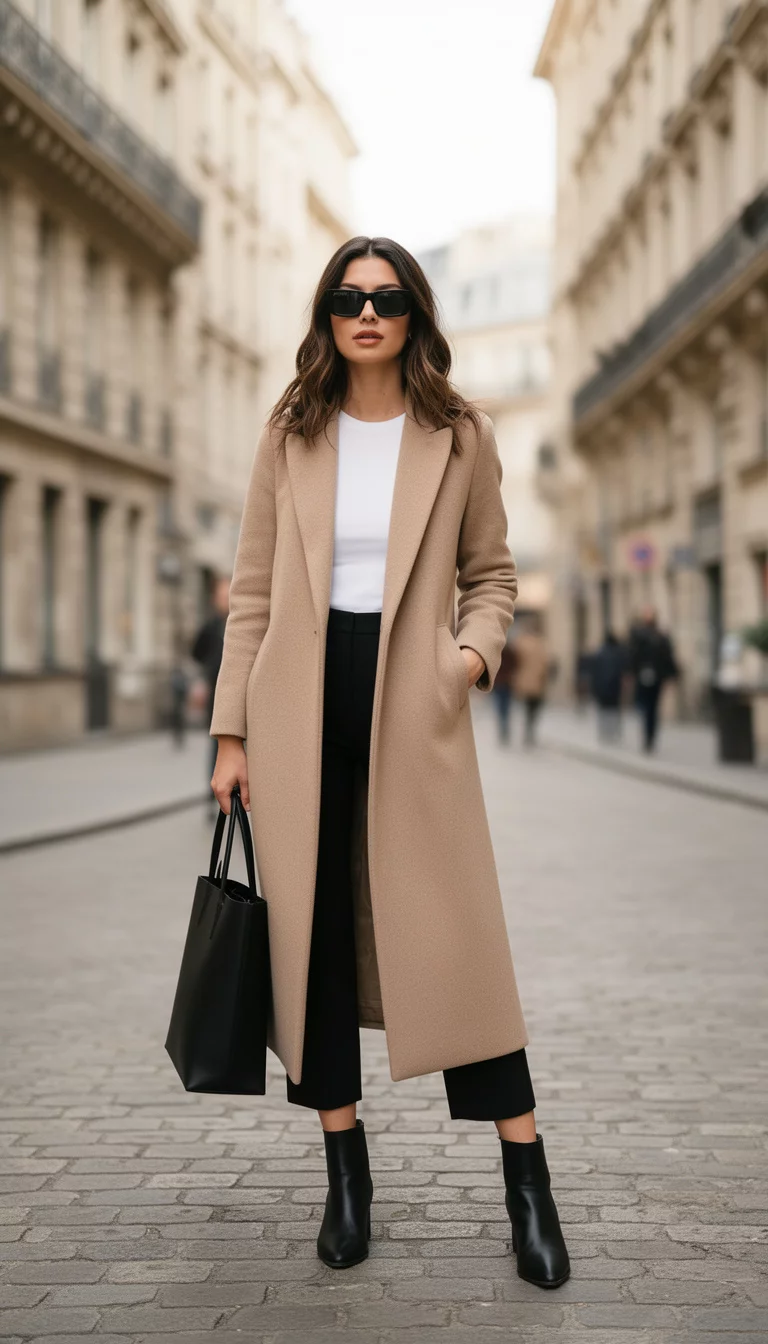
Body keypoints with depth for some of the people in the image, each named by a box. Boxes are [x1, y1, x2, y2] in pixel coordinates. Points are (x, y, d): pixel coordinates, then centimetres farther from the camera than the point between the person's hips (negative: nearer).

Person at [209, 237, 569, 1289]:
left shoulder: (460, 437, 4)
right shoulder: (291, 436, 6)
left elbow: (492, 573, 11)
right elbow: (254, 590, 6)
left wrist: (476, 648, -11)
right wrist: (232, 731, 2)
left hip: (412, 704, -2)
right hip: (303, 701, 2)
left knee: (453, 927, -5)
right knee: (314, 929, 4)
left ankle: (528, 1182, 3)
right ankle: (345, 1169, 16)